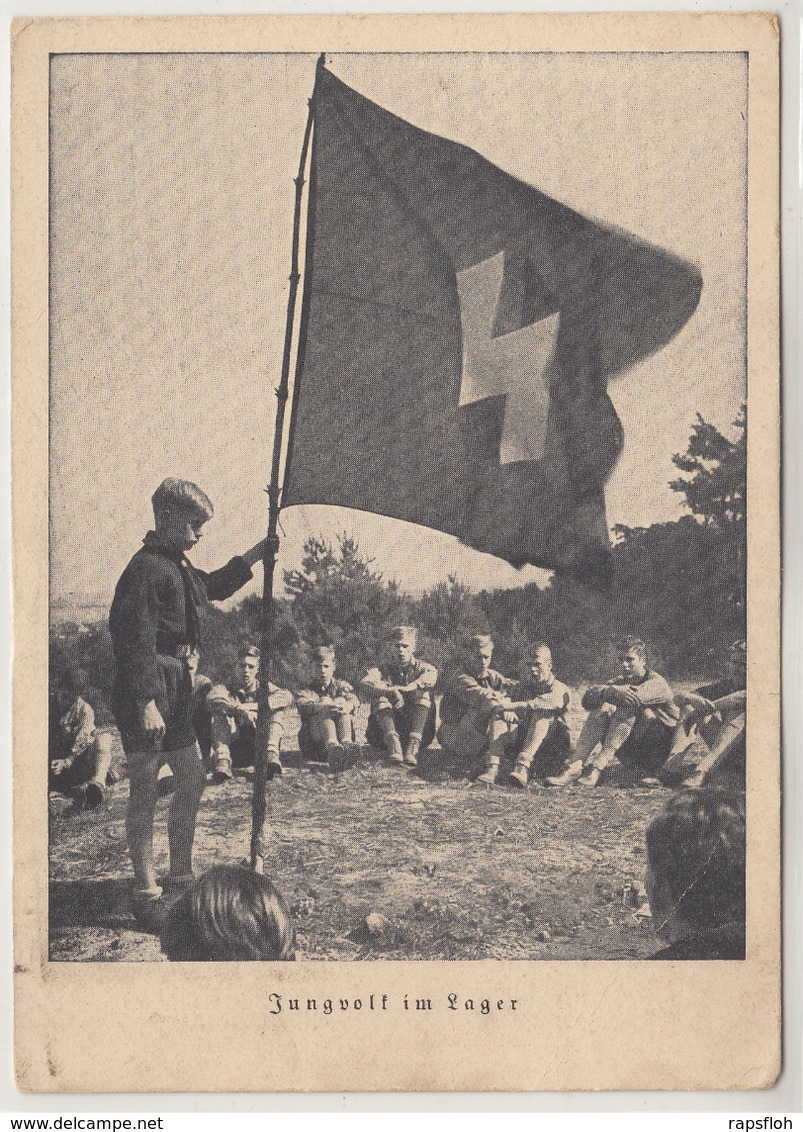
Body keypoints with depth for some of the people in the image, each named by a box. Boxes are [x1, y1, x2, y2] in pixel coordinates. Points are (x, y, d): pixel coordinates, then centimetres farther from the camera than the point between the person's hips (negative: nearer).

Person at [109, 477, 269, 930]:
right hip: (149, 690, -10)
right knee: (145, 790, -4)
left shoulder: (178, 566, 15)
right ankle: (147, 893, 3)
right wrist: (146, 702, -27)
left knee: (193, 782, 16)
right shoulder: (146, 567, -16)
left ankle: (182, 874, 29)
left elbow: (211, 587, 37)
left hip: (177, 687, 10)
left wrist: (253, 557, 28)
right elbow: (134, 637, -22)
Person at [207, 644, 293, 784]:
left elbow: (287, 697, -16)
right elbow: (213, 698, -23)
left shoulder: (263, 687, 7)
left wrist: (255, 706, -29)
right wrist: (238, 709, -40)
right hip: (234, 750, -1)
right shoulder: (228, 687, 3)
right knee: (220, 713, -22)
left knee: (279, 710, -16)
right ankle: (223, 762, -41)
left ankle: (271, 754, -38)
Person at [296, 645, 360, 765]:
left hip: (340, 735, 1)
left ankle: (346, 743, -44)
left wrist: (347, 707, -33)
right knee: (325, 700, -22)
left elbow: (354, 701, -6)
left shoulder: (341, 686, 18)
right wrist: (321, 708, -36)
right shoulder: (307, 691, 13)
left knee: (341, 700, -16)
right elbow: (302, 705, -13)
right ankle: (331, 745, -53)